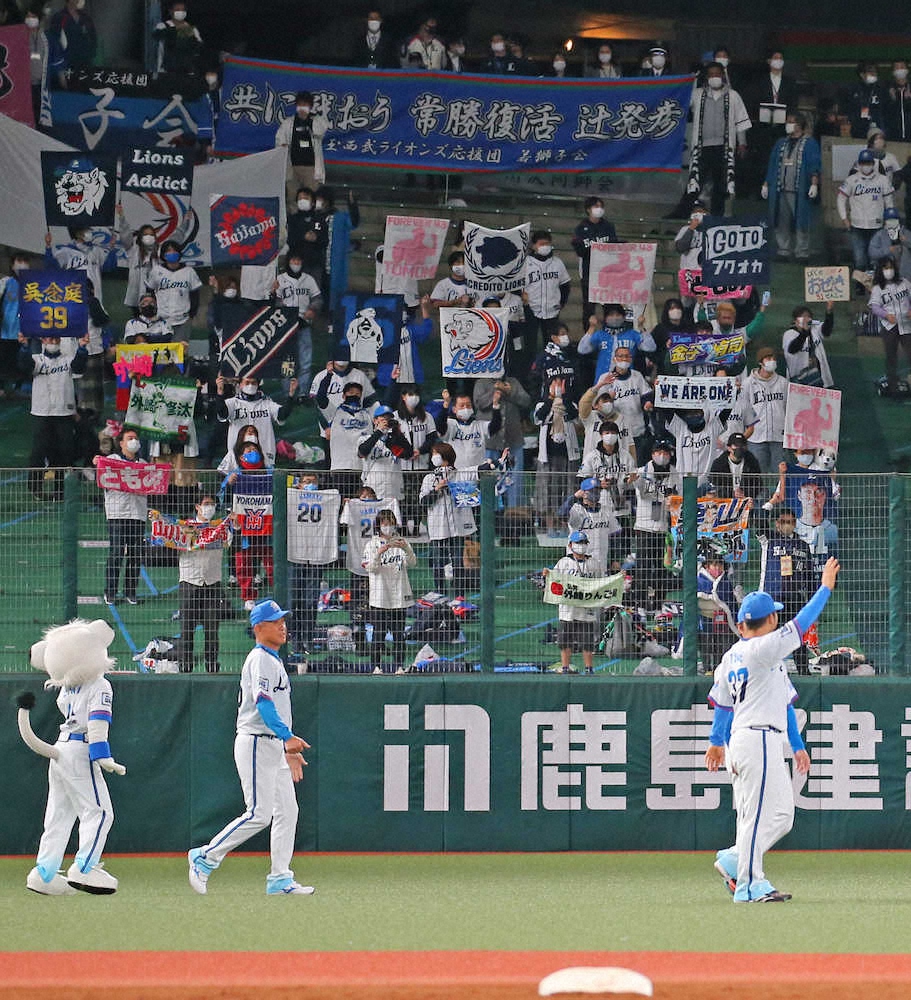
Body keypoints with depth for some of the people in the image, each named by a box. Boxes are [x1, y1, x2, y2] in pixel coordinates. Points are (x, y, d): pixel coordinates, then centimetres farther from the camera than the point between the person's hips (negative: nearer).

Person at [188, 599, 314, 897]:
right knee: (259, 814, -12)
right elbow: (263, 702, -25)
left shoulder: (274, 660, 20)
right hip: (256, 743, -10)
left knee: (287, 811, 5)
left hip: (275, 747, 10)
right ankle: (205, 857, -1)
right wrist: (288, 736, -33)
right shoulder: (260, 659, -12)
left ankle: (280, 878, 6)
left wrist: (290, 750, 22)